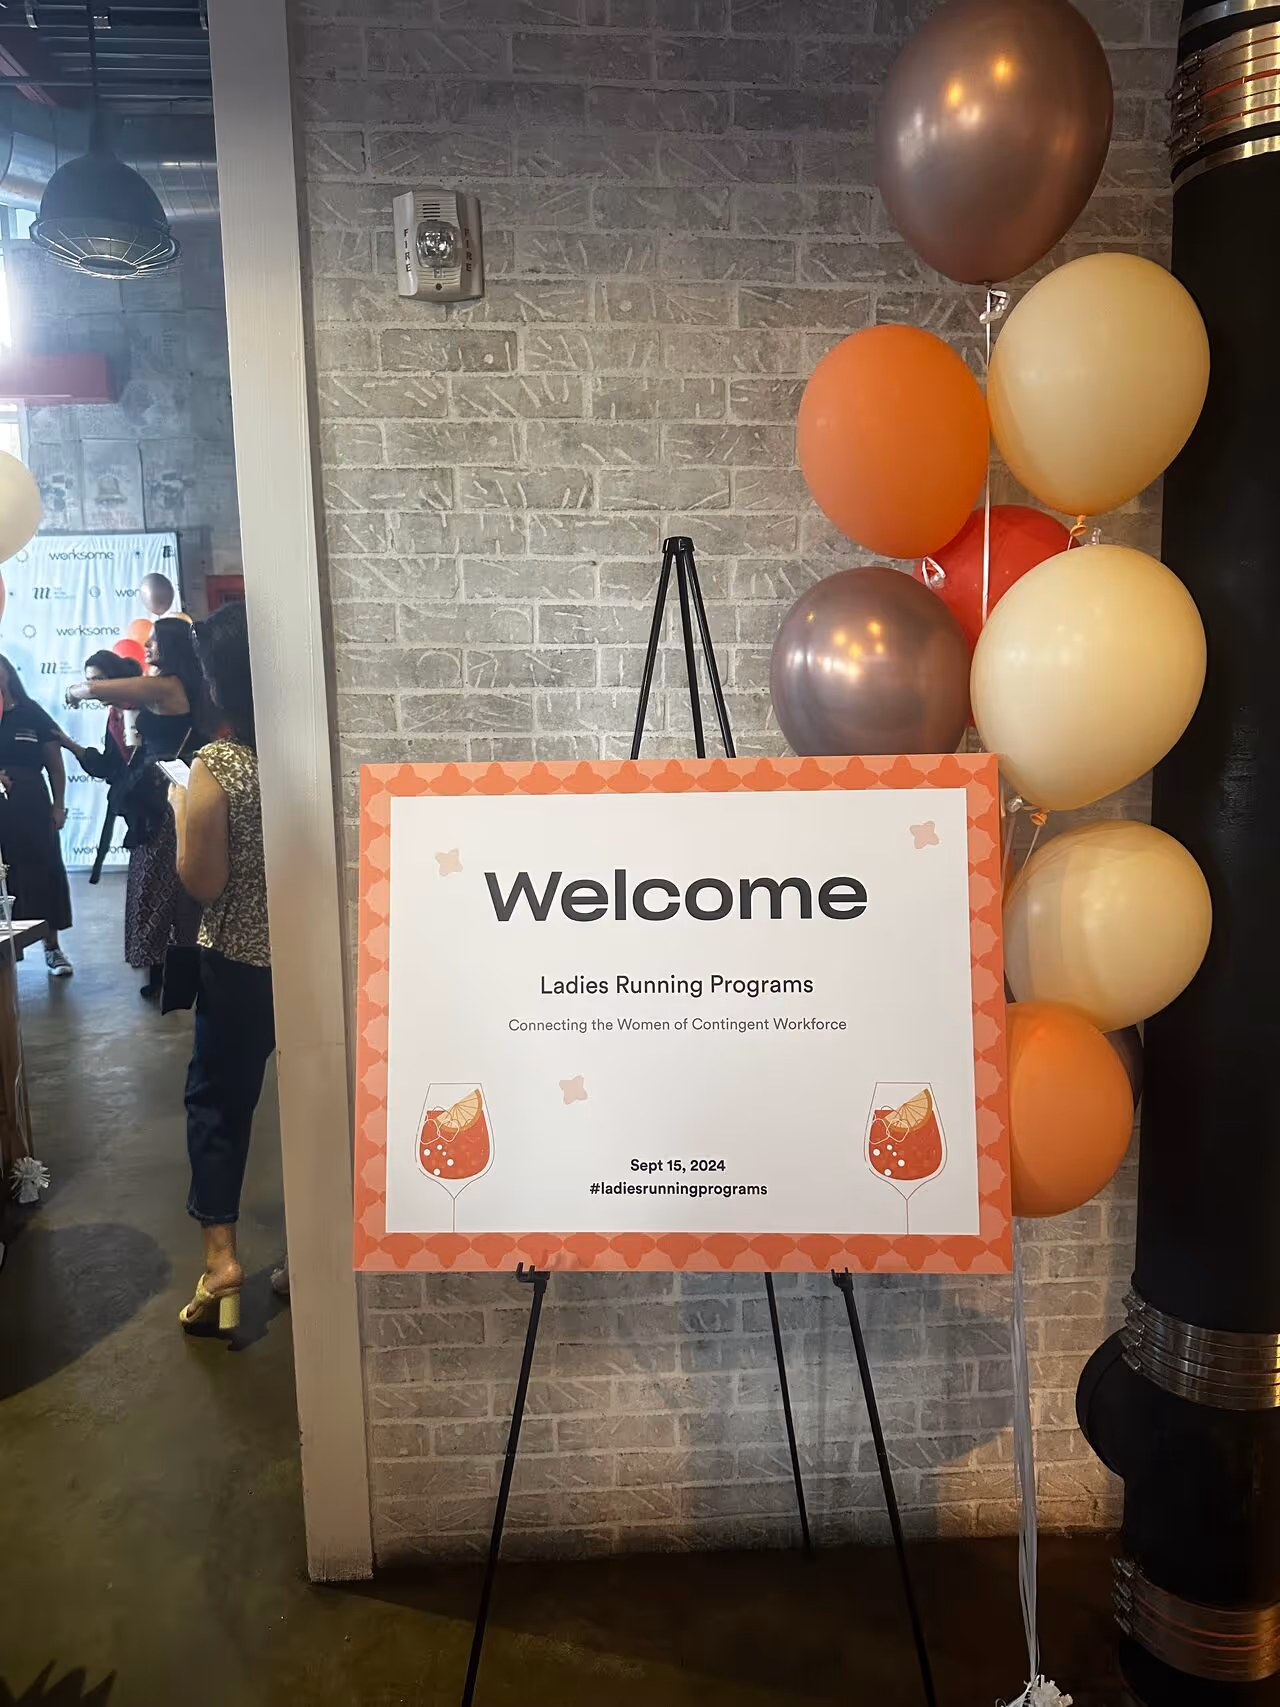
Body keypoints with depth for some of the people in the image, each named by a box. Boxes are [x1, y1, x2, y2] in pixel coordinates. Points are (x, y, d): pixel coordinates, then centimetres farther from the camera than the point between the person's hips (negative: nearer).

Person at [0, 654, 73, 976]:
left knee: (44, 871, 3)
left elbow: (55, 765, 5)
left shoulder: (32, 713, 5)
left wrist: (59, 805, -2)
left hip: (32, 804, 0)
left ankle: (52, 946, 11)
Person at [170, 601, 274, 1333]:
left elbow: (203, 882, -12)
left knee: (218, 1100, 13)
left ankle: (221, 1255, 11)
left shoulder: (216, 766, -15)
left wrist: (181, 810, 1)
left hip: (240, 964, -3)